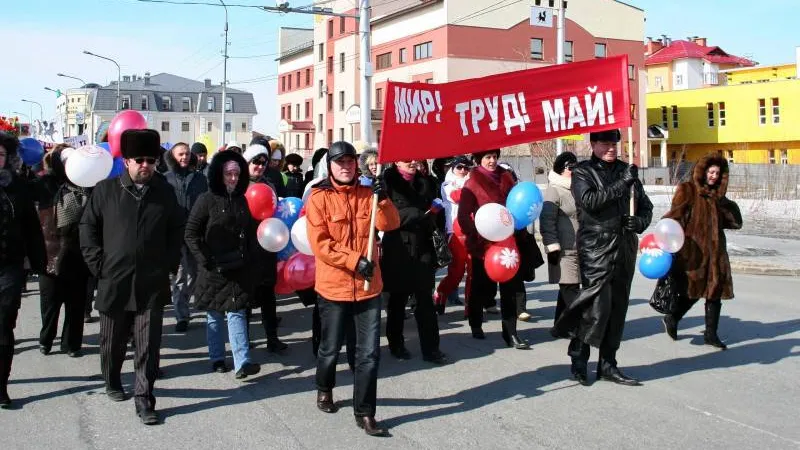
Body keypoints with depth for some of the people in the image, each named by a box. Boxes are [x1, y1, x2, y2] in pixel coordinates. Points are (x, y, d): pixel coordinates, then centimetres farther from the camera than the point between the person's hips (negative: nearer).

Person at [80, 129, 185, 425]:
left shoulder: (164, 192, 3)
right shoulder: (106, 190, -1)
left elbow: (177, 229, 11)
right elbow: (88, 227, 4)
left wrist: (170, 264, 4)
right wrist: (97, 263, -3)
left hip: (152, 283, 0)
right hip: (113, 281, 0)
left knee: (148, 344, -1)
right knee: (113, 341, 16)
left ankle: (144, 399, 6)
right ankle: (112, 382, 40)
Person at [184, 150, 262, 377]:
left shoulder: (241, 200, 9)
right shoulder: (207, 200, -5)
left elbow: (250, 232, 16)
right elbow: (191, 233, -6)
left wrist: (250, 258, 5)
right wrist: (204, 260, -11)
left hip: (239, 269, 3)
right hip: (214, 268, -3)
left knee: (237, 313, -1)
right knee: (215, 315, 9)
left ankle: (242, 362, -6)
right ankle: (217, 358, 20)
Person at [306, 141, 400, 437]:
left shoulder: (367, 194, 5)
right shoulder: (319, 197, -7)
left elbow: (390, 224, -9)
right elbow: (319, 244, -13)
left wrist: (383, 200, -26)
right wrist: (355, 261, -19)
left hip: (368, 286, 3)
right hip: (334, 286, -3)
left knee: (369, 353, 1)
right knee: (331, 348, 14)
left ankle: (364, 412, 11)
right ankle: (324, 389, 43)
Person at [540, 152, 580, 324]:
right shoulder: (554, 190, -7)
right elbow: (547, 221, -14)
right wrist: (552, 247, -19)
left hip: (581, 250, 8)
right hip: (564, 250, -8)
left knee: (568, 289, 12)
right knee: (570, 290, -9)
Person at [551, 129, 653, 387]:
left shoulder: (626, 171, 16)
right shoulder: (583, 172, 2)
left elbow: (646, 206, 19)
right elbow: (589, 201, -16)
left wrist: (639, 222, -2)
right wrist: (621, 184, -18)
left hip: (625, 248, 6)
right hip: (596, 248, -5)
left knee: (617, 308, 9)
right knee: (597, 305, -12)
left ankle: (607, 365, 19)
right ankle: (578, 359, 5)